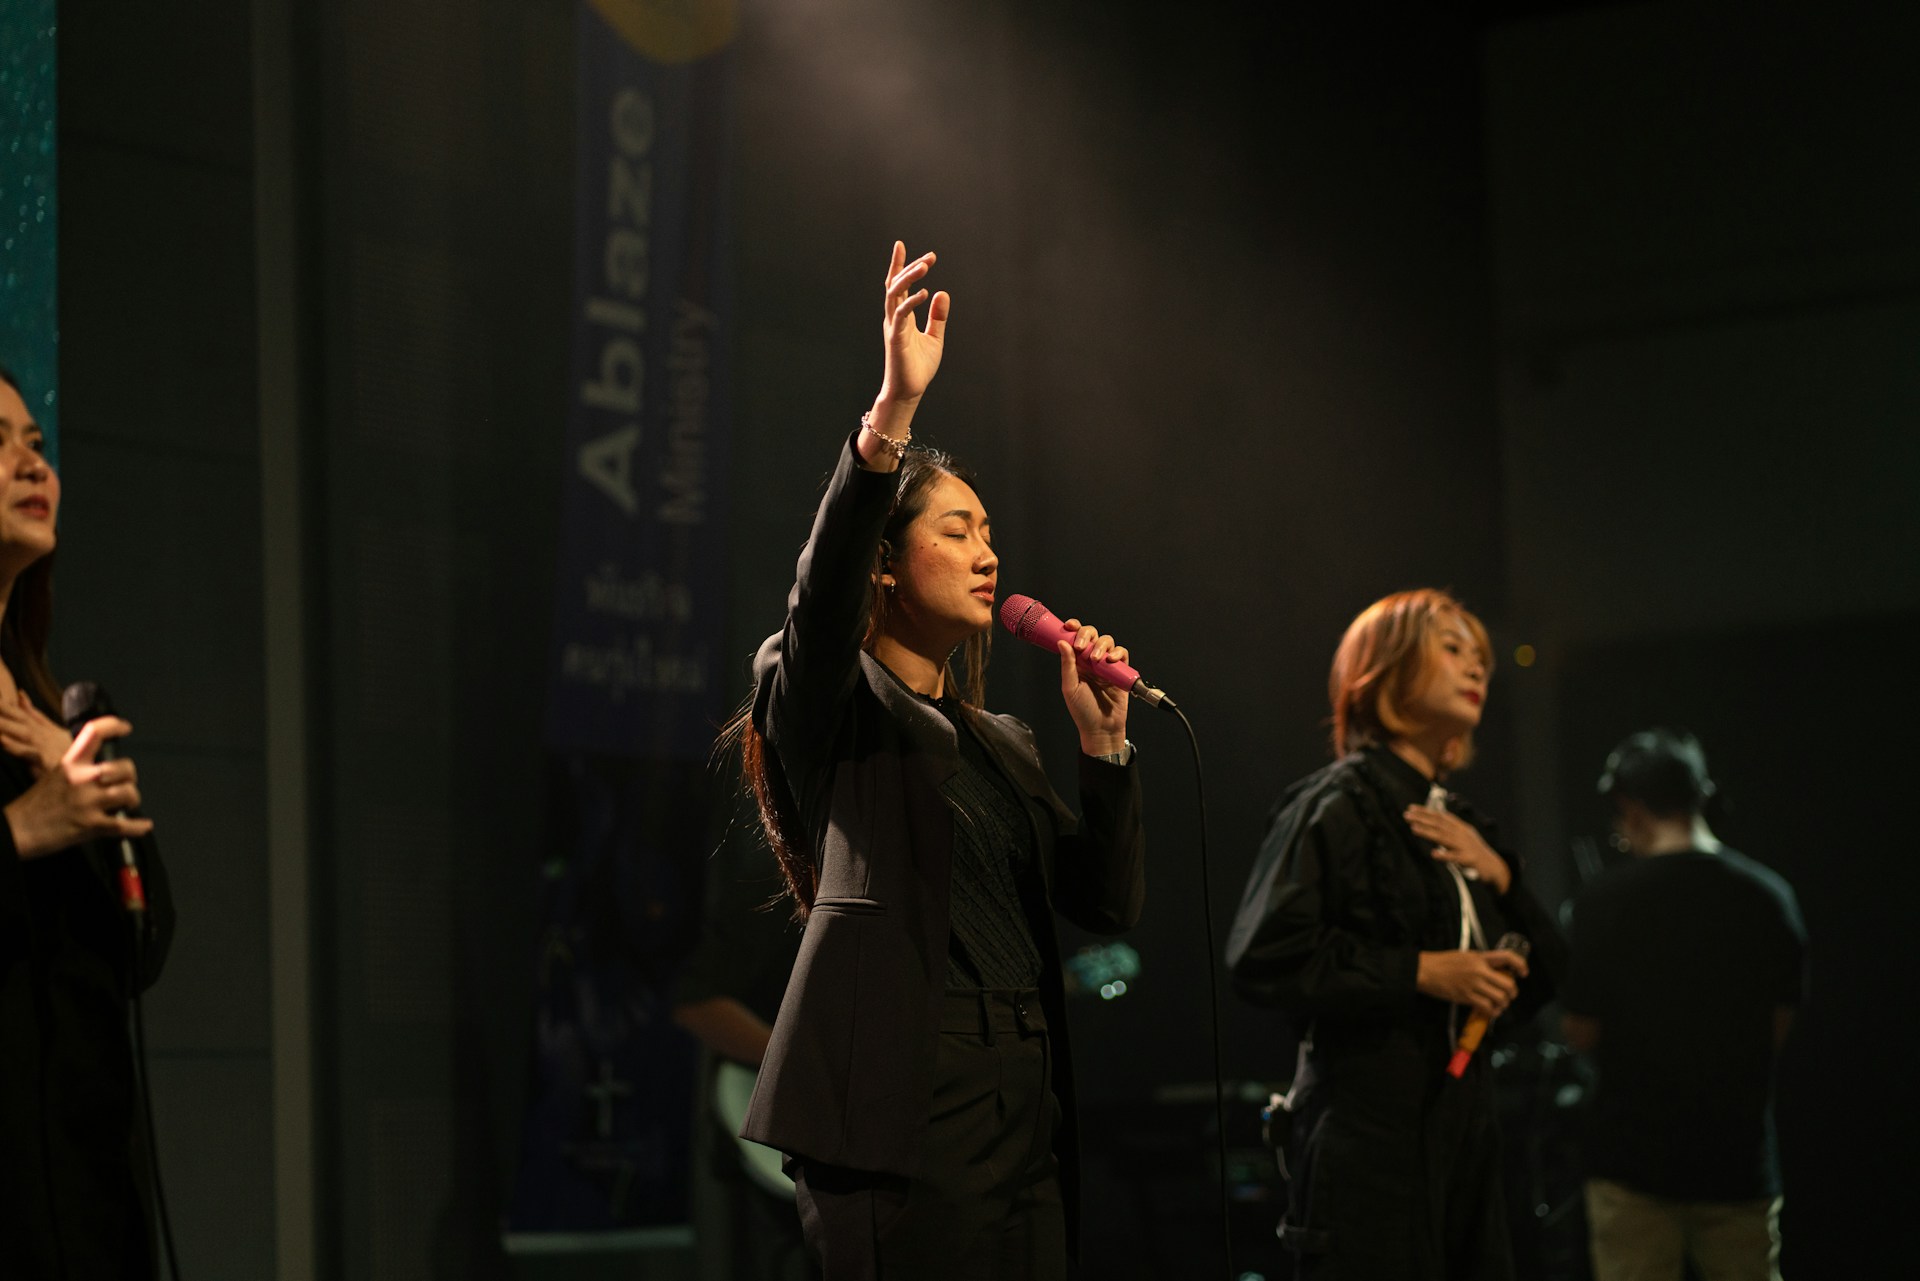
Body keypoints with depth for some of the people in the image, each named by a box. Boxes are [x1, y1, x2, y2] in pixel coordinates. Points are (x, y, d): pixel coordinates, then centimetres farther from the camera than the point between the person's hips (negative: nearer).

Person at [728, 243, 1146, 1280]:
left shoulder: (1002, 744, 22)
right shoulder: (834, 708, 3)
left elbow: (1108, 905, 15)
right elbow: (822, 596, -19)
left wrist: (1102, 738, 4)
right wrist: (892, 413, -32)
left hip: (1025, 1115, 7)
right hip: (903, 1122, -7)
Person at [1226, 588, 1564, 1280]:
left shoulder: (1460, 826, 19)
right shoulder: (1339, 805, -5)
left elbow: (1538, 983, 18)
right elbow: (1262, 957, -16)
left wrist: (1498, 876, 1)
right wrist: (1421, 971, -17)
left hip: (1462, 1130, 8)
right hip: (1370, 1131, -8)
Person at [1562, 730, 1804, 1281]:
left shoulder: (1604, 901, -11)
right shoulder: (1769, 896, -1)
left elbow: (1582, 1033, -4)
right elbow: (1777, 1028, 8)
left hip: (1634, 1158, -3)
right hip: (1740, 1158, 3)